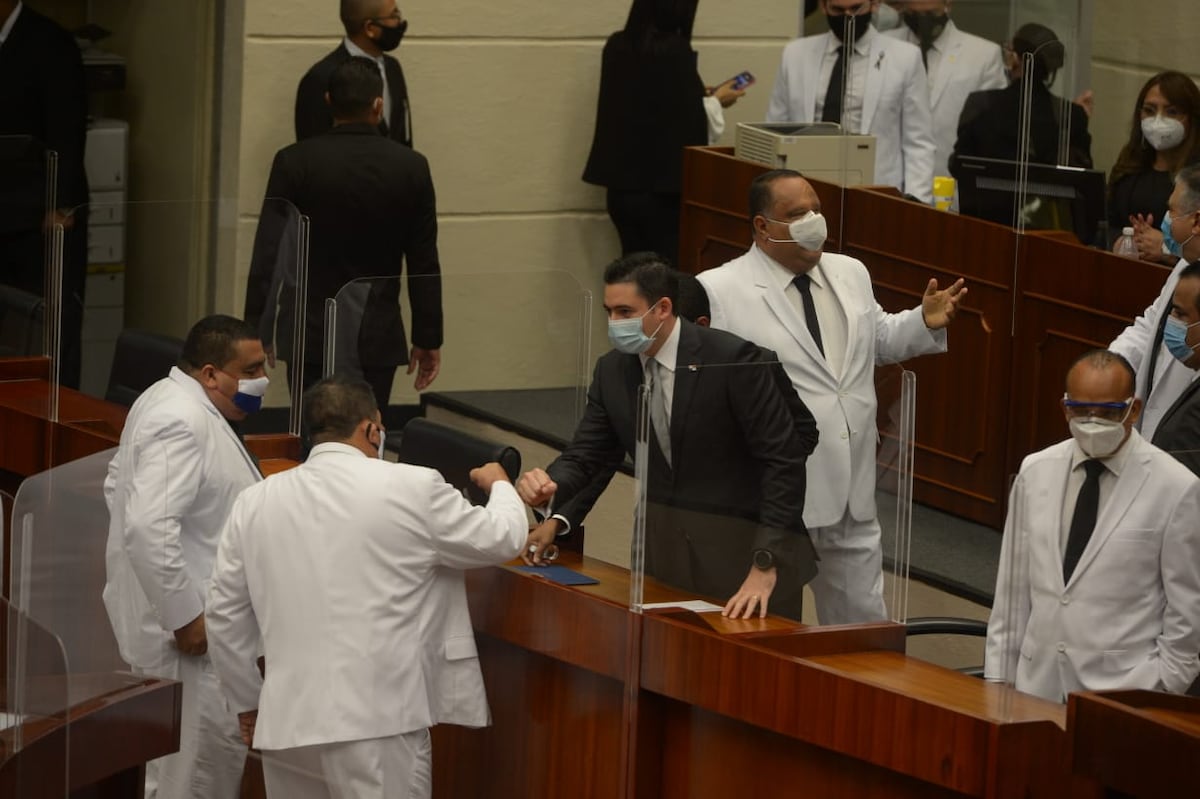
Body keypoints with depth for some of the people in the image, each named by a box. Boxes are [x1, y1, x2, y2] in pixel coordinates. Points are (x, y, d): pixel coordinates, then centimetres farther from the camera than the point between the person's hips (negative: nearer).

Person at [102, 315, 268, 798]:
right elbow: (150, 527, -29)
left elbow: (119, 484, 25)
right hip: (196, 630, -11)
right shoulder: (183, 423, -21)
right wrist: (185, 618, -23)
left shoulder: (168, 400, 13)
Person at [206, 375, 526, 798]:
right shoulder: (412, 489, -5)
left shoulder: (255, 502, 7)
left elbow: (224, 614, 12)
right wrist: (499, 485, 29)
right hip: (379, 720, -4)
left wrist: (247, 701, 25)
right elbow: (502, 539, 7)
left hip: (287, 719, 5)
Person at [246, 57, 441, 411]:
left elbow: (269, 253, -6)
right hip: (378, 338, 1)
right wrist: (428, 339, 9)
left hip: (310, 334, 0)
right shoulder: (411, 167, -3)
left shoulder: (293, 162, -6)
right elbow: (424, 264, 1)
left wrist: (258, 329, 1)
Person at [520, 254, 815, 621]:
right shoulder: (612, 370, 2)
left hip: (742, 548, -5)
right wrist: (548, 487, -16)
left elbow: (783, 461, -16)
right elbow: (585, 455, 8)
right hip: (662, 547, 5)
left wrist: (766, 564, -21)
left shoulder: (731, 359, -16)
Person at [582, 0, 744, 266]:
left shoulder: (617, 45, 5)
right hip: (661, 187, -7)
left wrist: (698, 96, 25)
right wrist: (716, 102, 7)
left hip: (622, 183, 7)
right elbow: (691, 122, -13)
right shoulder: (675, 51, -16)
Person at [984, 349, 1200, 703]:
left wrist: (1160, 696, -4)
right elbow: (1012, 589, 13)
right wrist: (997, 681, 11)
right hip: (1038, 685, 4)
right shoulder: (1035, 472, 8)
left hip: (1124, 689, -4)